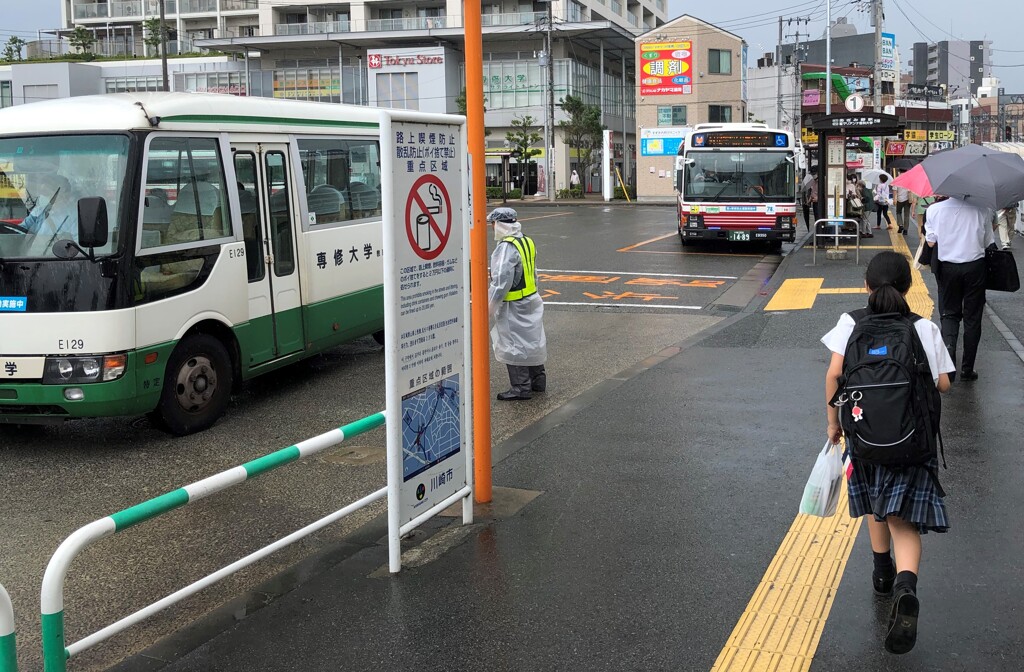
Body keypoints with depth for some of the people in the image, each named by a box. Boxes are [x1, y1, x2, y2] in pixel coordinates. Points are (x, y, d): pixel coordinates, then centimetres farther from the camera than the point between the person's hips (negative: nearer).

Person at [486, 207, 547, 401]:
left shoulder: (507, 247, -21)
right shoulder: (527, 242, 9)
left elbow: (502, 280, -23)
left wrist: (491, 305, -17)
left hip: (513, 305, -9)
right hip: (531, 299, 9)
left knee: (514, 345, -1)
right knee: (532, 340, 18)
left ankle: (521, 388, 4)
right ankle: (538, 380, 29)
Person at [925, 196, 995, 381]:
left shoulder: (935, 209, -8)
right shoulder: (982, 209, -8)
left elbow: (931, 242, -3)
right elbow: (989, 242, 0)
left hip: (947, 267, 1)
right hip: (975, 266, -1)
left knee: (950, 313, 15)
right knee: (972, 317, 10)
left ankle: (948, 346, -15)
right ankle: (967, 369, 14)